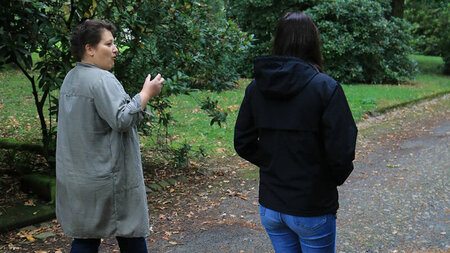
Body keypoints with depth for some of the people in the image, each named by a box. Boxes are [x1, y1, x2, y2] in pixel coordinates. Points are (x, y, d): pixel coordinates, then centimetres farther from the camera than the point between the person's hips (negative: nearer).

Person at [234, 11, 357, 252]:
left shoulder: (256, 87, -2)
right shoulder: (325, 88, -16)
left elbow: (243, 144, 2)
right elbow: (341, 152, -18)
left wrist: (274, 165, 10)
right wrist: (336, 177, 1)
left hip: (270, 206, 4)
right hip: (312, 209, -4)